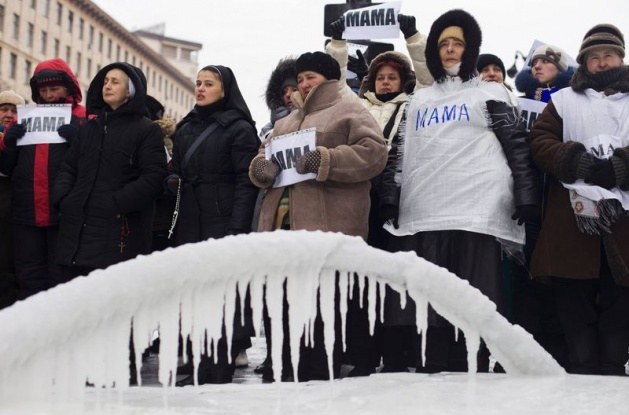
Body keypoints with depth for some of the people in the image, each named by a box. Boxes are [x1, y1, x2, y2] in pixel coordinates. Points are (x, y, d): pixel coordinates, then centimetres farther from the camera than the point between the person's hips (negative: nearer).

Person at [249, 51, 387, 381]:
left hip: (327, 226, -7)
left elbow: (373, 152, -9)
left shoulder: (350, 113, 5)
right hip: (282, 225, 8)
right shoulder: (286, 121, 28)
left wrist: (326, 160, -19)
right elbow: (263, 154, 25)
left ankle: (321, 383, 0)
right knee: (285, 308, 10)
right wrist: (262, 167, 0)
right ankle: (288, 377, 19)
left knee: (321, 312, -6)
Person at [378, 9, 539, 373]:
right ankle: (433, 374, 10)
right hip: (423, 215, 4)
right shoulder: (419, 100, 23)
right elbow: (400, 154, 20)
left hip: (476, 214, -4)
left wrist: (527, 198, -6)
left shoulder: (491, 93, 11)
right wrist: (391, 202, 9)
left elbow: (518, 148, 5)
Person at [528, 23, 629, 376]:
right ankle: (583, 373, 6)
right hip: (573, 216, 0)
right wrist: (576, 162, -12)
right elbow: (540, 142, 5)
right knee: (575, 303, 0)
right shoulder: (563, 100, 16)